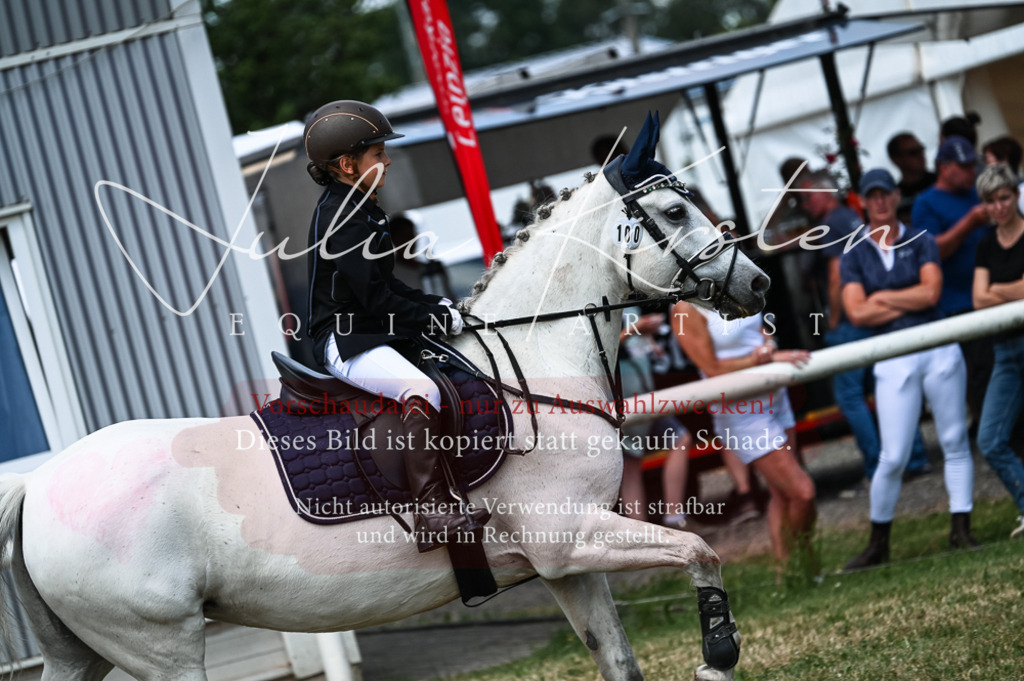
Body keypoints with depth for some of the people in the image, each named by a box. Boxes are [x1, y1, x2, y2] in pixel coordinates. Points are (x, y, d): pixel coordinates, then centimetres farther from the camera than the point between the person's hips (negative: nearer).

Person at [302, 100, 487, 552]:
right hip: (344, 341, -11)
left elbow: (385, 286, 24)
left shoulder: (358, 209, 18)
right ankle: (431, 515, -43)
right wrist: (433, 317, -12)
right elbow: (373, 297, -20)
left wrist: (434, 305, 11)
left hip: (370, 333, 11)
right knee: (420, 389, -33)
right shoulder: (341, 216, -15)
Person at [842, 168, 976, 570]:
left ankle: (960, 530, 10)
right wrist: (911, 301, -6)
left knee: (955, 443, 3)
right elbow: (856, 313, -7)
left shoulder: (920, 242, 6)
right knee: (893, 458, -3)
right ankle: (878, 544, 9)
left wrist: (882, 298, -6)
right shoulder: (854, 256, 6)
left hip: (938, 351, 1)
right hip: (893, 360, -1)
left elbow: (932, 292, -9)